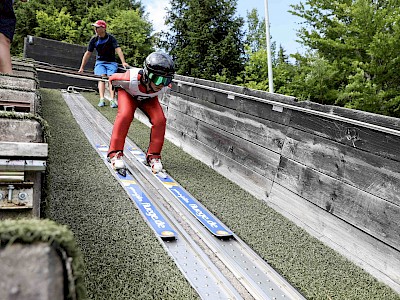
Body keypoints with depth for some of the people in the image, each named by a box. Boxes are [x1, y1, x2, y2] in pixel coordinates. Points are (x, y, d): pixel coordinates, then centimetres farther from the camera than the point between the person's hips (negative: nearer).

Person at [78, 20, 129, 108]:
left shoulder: (110, 38, -10)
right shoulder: (94, 39, -2)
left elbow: (118, 49, -21)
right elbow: (88, 53, 4)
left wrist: (123, 62, -36)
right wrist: (82, 67, 7)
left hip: (111, 62, -2)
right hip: (100, 62, 2)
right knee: (102, 78, -19)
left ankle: (112, 100, -30)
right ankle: (102, 99, -28)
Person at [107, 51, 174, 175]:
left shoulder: (166, 86, -34)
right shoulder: (132, 79, -44)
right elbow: (112, 78, -21)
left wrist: (154, 94, 9)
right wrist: (120, 87, -1)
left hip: (149, 98, 3)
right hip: (128, 93, -2)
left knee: (159, 120, -19)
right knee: (125, 115, -29)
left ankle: (153, 155, -3)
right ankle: (115, 153, -17)